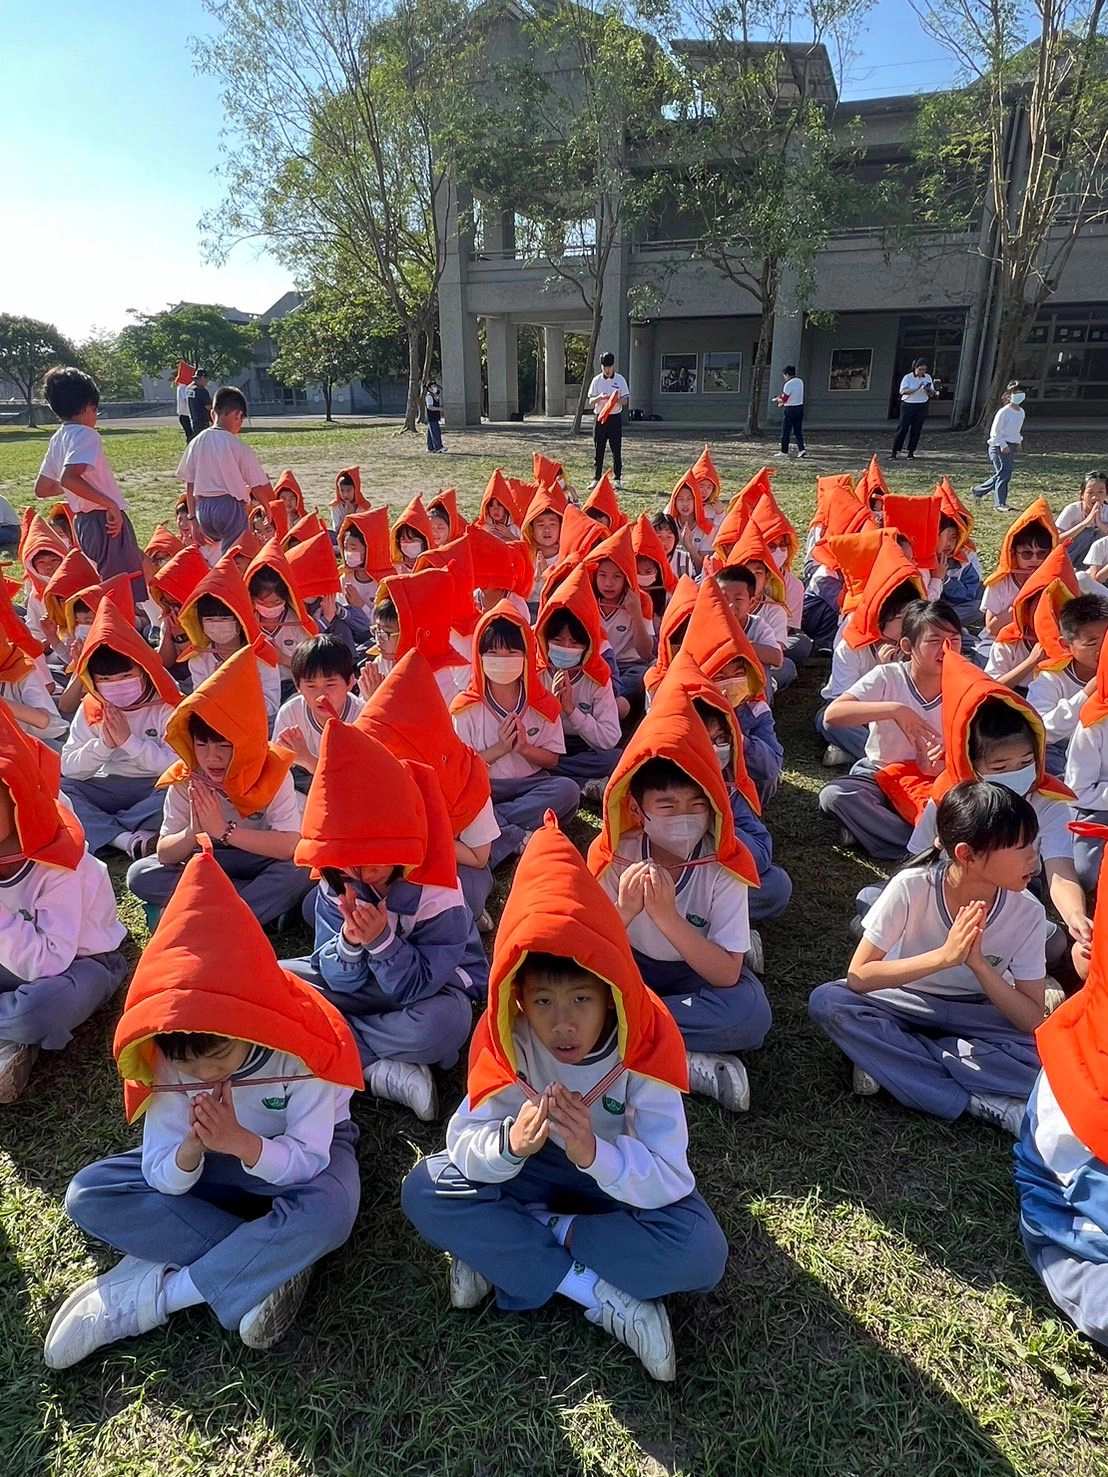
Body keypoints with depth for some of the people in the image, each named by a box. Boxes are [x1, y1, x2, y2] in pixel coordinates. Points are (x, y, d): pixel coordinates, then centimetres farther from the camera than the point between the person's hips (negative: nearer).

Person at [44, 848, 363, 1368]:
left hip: (298, 1156, -4)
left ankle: (149, 1296, -21)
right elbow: (163, 1180, -18)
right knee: (88, 1194, -17)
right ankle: (267, 1265, -22)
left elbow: (309, 1160, -27)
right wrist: (190, 1150, -40)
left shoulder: (301, 1052, -31)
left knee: (326, 1213, -39)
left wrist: (242, 1143, -44)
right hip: (211, 1160, 4)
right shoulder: (166, 1062, -20)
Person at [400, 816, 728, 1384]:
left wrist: (595, 1152, -50)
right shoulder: (505, 1038, -23)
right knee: (424, 1190, -23)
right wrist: (510, 1144, -45)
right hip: (534, 1169, 2)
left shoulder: (646, 1046, -28)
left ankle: (504, 1250, -17)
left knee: (700, 1253, -31)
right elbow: (465, 1143, -22)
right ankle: (602, 1296, -21)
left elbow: (670, 1181, -30)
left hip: (625, 1173, -1)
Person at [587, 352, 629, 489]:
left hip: (615, 417, -1)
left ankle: (618, 479, 4)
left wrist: (617, 400, -21)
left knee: (616, 450, -1)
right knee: (598, 450, 4)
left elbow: (625, 401, 0)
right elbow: (590, 401, 3)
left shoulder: (620, 379, 2)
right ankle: (596, 479, 10)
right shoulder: (597, 380, 6)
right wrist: (599, 398, -17)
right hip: (599, 417, 1)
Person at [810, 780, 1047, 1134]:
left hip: (977, 1018, 1)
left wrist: (978, 963, -31)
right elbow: (857, 978, -25)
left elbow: (1031, 1021, -15)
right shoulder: (913, 887, -25)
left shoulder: (1028, 913, -17)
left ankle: (892, 1060, -18)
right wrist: (944, 955, -35)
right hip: (909, 1004, -1)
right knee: (827, 1001, -30)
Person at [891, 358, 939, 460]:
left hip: (922, 406, 3)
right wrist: (917, 389, -27)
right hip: (908, 405, -3)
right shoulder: (908, 378, -5)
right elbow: (903, 391, -19)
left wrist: (929, 391, -16)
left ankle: (911, 453, 8)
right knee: (902, 428, -7)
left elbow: (932, 393, 9)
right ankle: (895, 452, -3)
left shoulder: (928, 377, 7)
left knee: (916, 430, 2)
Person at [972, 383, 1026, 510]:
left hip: (1011, 447, 8)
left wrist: (1019, 441, 11)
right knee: (1004, 473, -13)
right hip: (999, 447, -8)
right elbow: (995, 431, -14)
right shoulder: (1003, 412, -13)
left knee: (1000, 474, 11)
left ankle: (978, 490, 29)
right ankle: (1000, 504, -11)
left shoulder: (1021, 412, 11)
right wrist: (1003, 445, -19)